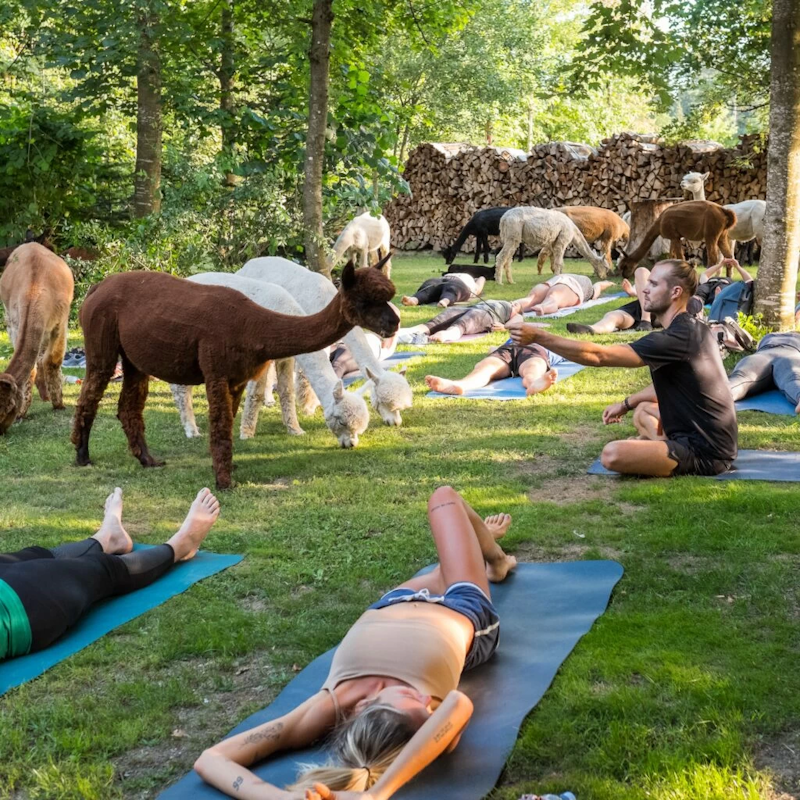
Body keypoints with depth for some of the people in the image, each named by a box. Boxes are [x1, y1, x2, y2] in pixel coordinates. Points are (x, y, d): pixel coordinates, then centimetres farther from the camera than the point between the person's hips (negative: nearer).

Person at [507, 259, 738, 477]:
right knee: (642, 410, 30)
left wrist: (538, 337, -23)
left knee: (613, 454, -23)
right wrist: (626, 404, 22)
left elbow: (598, 356, -23)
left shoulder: (678, 338, -21)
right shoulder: (692, 328, 10)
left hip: (706, 453, -10)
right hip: (710, 437, 10)